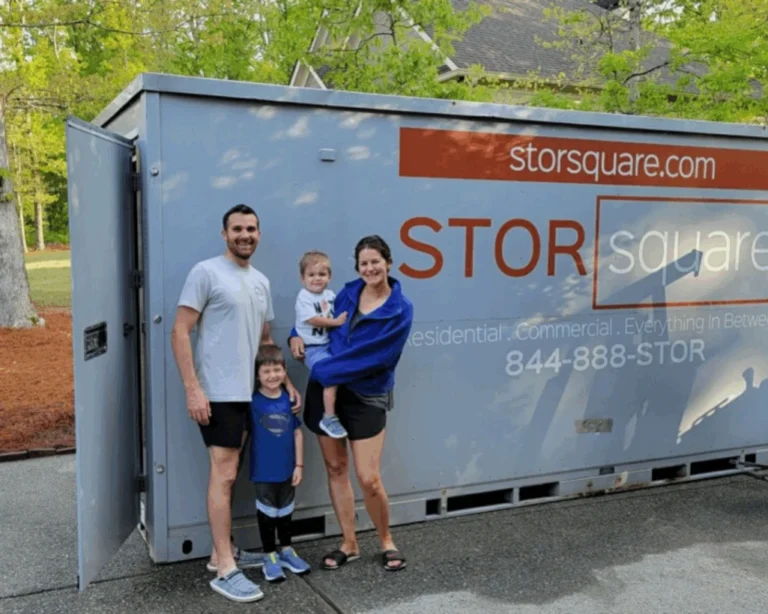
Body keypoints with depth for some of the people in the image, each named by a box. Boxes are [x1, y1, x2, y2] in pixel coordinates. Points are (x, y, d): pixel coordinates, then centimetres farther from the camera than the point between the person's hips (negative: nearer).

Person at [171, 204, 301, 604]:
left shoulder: (261, 282, 15)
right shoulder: (206, 272, -8)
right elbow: (180, 333, -12)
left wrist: (286, 382, 13)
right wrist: (193, 390, -18)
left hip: (247, 392, 8)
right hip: (217, 393, -7)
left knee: (228, 474, 14)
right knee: (224, 475, -6)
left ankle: (222, 551, 26)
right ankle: (225, 571, 1)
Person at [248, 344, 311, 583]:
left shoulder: (289, 400, -3)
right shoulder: (253, 402, -12)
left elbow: (297, 433, 2)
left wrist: (299, 465, 2)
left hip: (287, 469, 3)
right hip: (263, 471, -3)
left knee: (285, 511, 19)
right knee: (267, 512, 9)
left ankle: (286, 550, 36)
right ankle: (270, 556, 24)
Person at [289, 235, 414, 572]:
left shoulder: (401, 309, -9)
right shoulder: (347, 294, 4)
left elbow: (375, 356, -18)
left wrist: (323, 369, -19)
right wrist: (297, 335, 0)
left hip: (367, 396, -4)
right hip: (327, 390, 4)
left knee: (369, 478, -3)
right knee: (335, 467, 10)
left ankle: (387, 542, 23)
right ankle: (349, 543, 26)